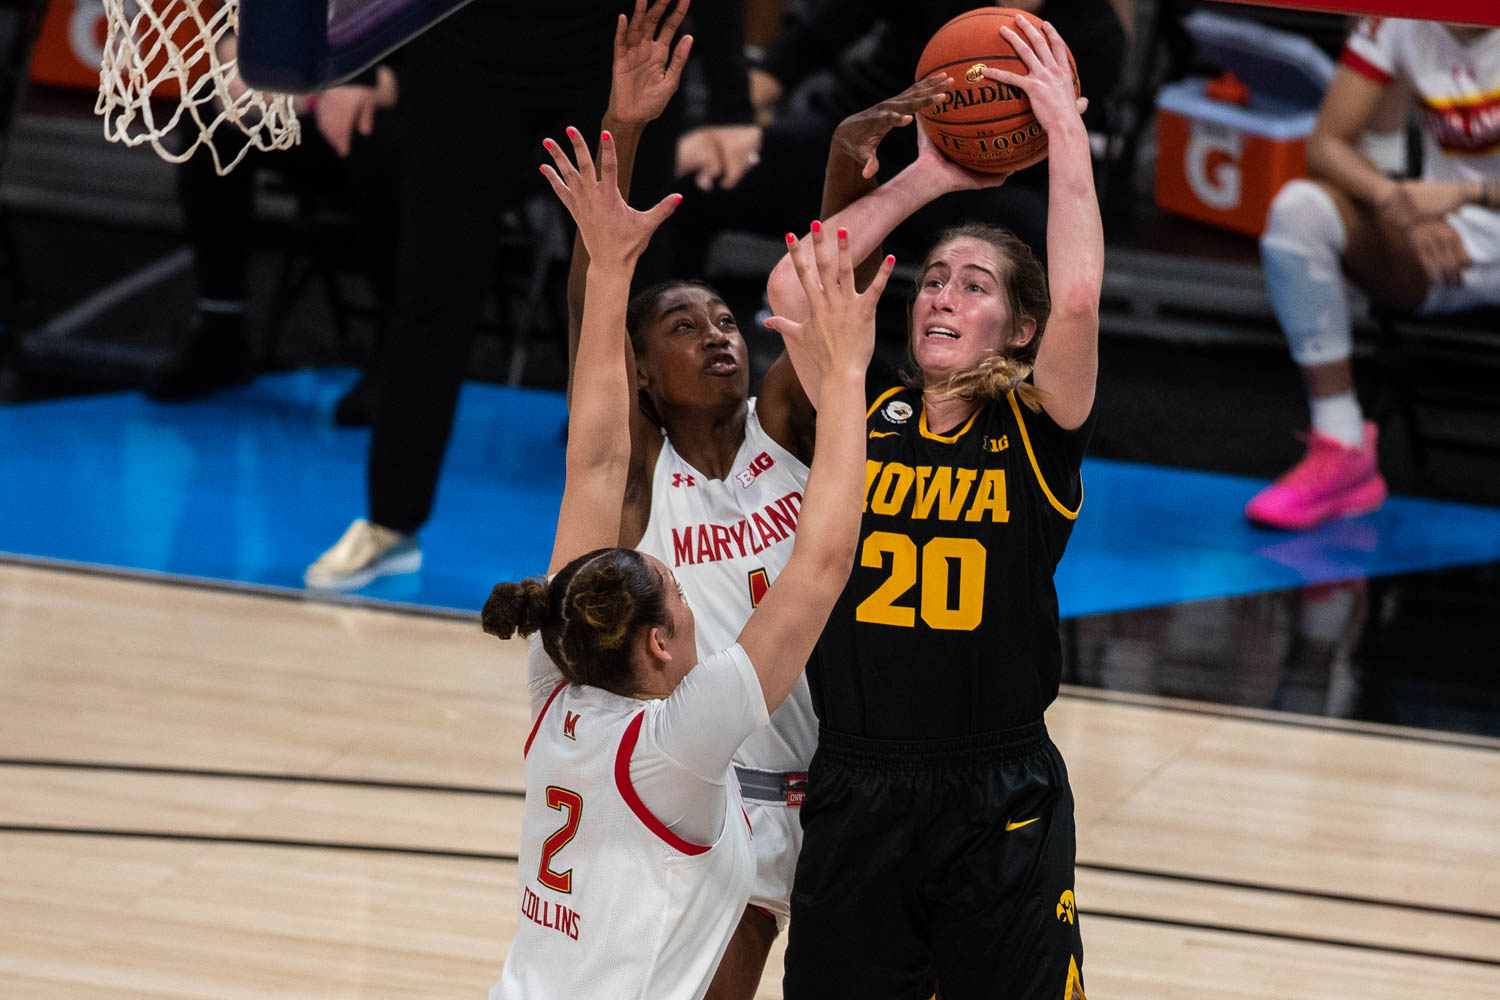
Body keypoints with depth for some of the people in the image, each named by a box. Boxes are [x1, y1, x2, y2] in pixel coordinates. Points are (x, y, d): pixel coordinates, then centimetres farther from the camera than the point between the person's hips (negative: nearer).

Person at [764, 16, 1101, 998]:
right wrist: (928, 178, 0)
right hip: (854, 797, 3)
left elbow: (1078, 298, -20)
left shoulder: (1036, 432, -3)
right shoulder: (870, 411, 5)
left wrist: (1066, 129, -13)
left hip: (1000, 808, -3)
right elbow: (792, 287, -4)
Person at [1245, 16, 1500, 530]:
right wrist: (1397, 202, -23)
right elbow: (1326, 144, -3)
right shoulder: (1396, 24, -1)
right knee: (1297, 208, -22)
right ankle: (1342, 454, -21)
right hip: (1441, 239, 4)